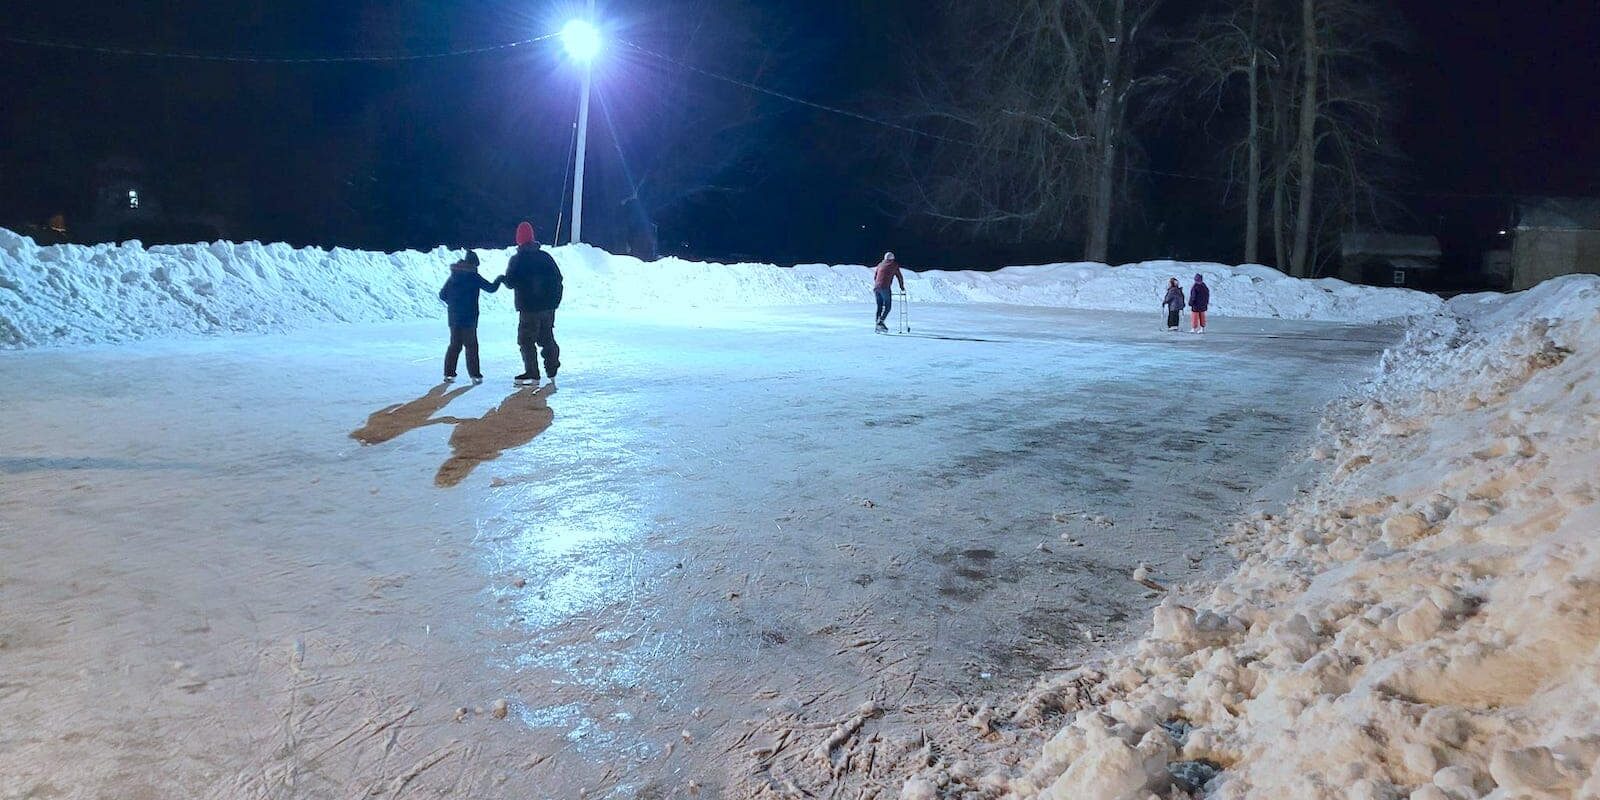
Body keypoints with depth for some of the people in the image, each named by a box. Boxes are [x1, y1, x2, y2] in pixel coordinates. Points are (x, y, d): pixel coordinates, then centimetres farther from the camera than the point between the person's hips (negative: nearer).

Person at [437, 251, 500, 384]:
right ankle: (475, 375, -5)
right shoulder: (474, 276, -8)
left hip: (453, 316, 5)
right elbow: (491, 288, -6)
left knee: (454, 344, 13)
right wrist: (499, 279, 11)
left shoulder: (453, 276, 9)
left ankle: (449, 373, 10)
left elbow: (442, 295, 11)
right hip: (469, 317, -5)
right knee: (471, 345, 0)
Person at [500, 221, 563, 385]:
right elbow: (558, 278, 7)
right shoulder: (545, 256, 4)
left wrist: (502, 278, 13)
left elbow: (511, 282, -8)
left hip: (529, 307, -5)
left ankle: (532, 374, 0)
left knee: (526, 340, 3)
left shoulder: (517, 259, -9)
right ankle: (552, 371, 17)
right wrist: (554, 300, 16)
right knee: (547, 338, 15)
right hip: (548, 306, 5)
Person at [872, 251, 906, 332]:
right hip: (885, 287, -5)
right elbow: (899, 276, 12)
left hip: (876, 287, 5)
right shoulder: (894, 265, 8)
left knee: (879, 306, 10)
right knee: (888, 306, -3)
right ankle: (881, 321, -21)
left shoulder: (880, 264, 21)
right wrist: (902, 286, 25)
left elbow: (874, 276, 26)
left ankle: (878, 326, 4)